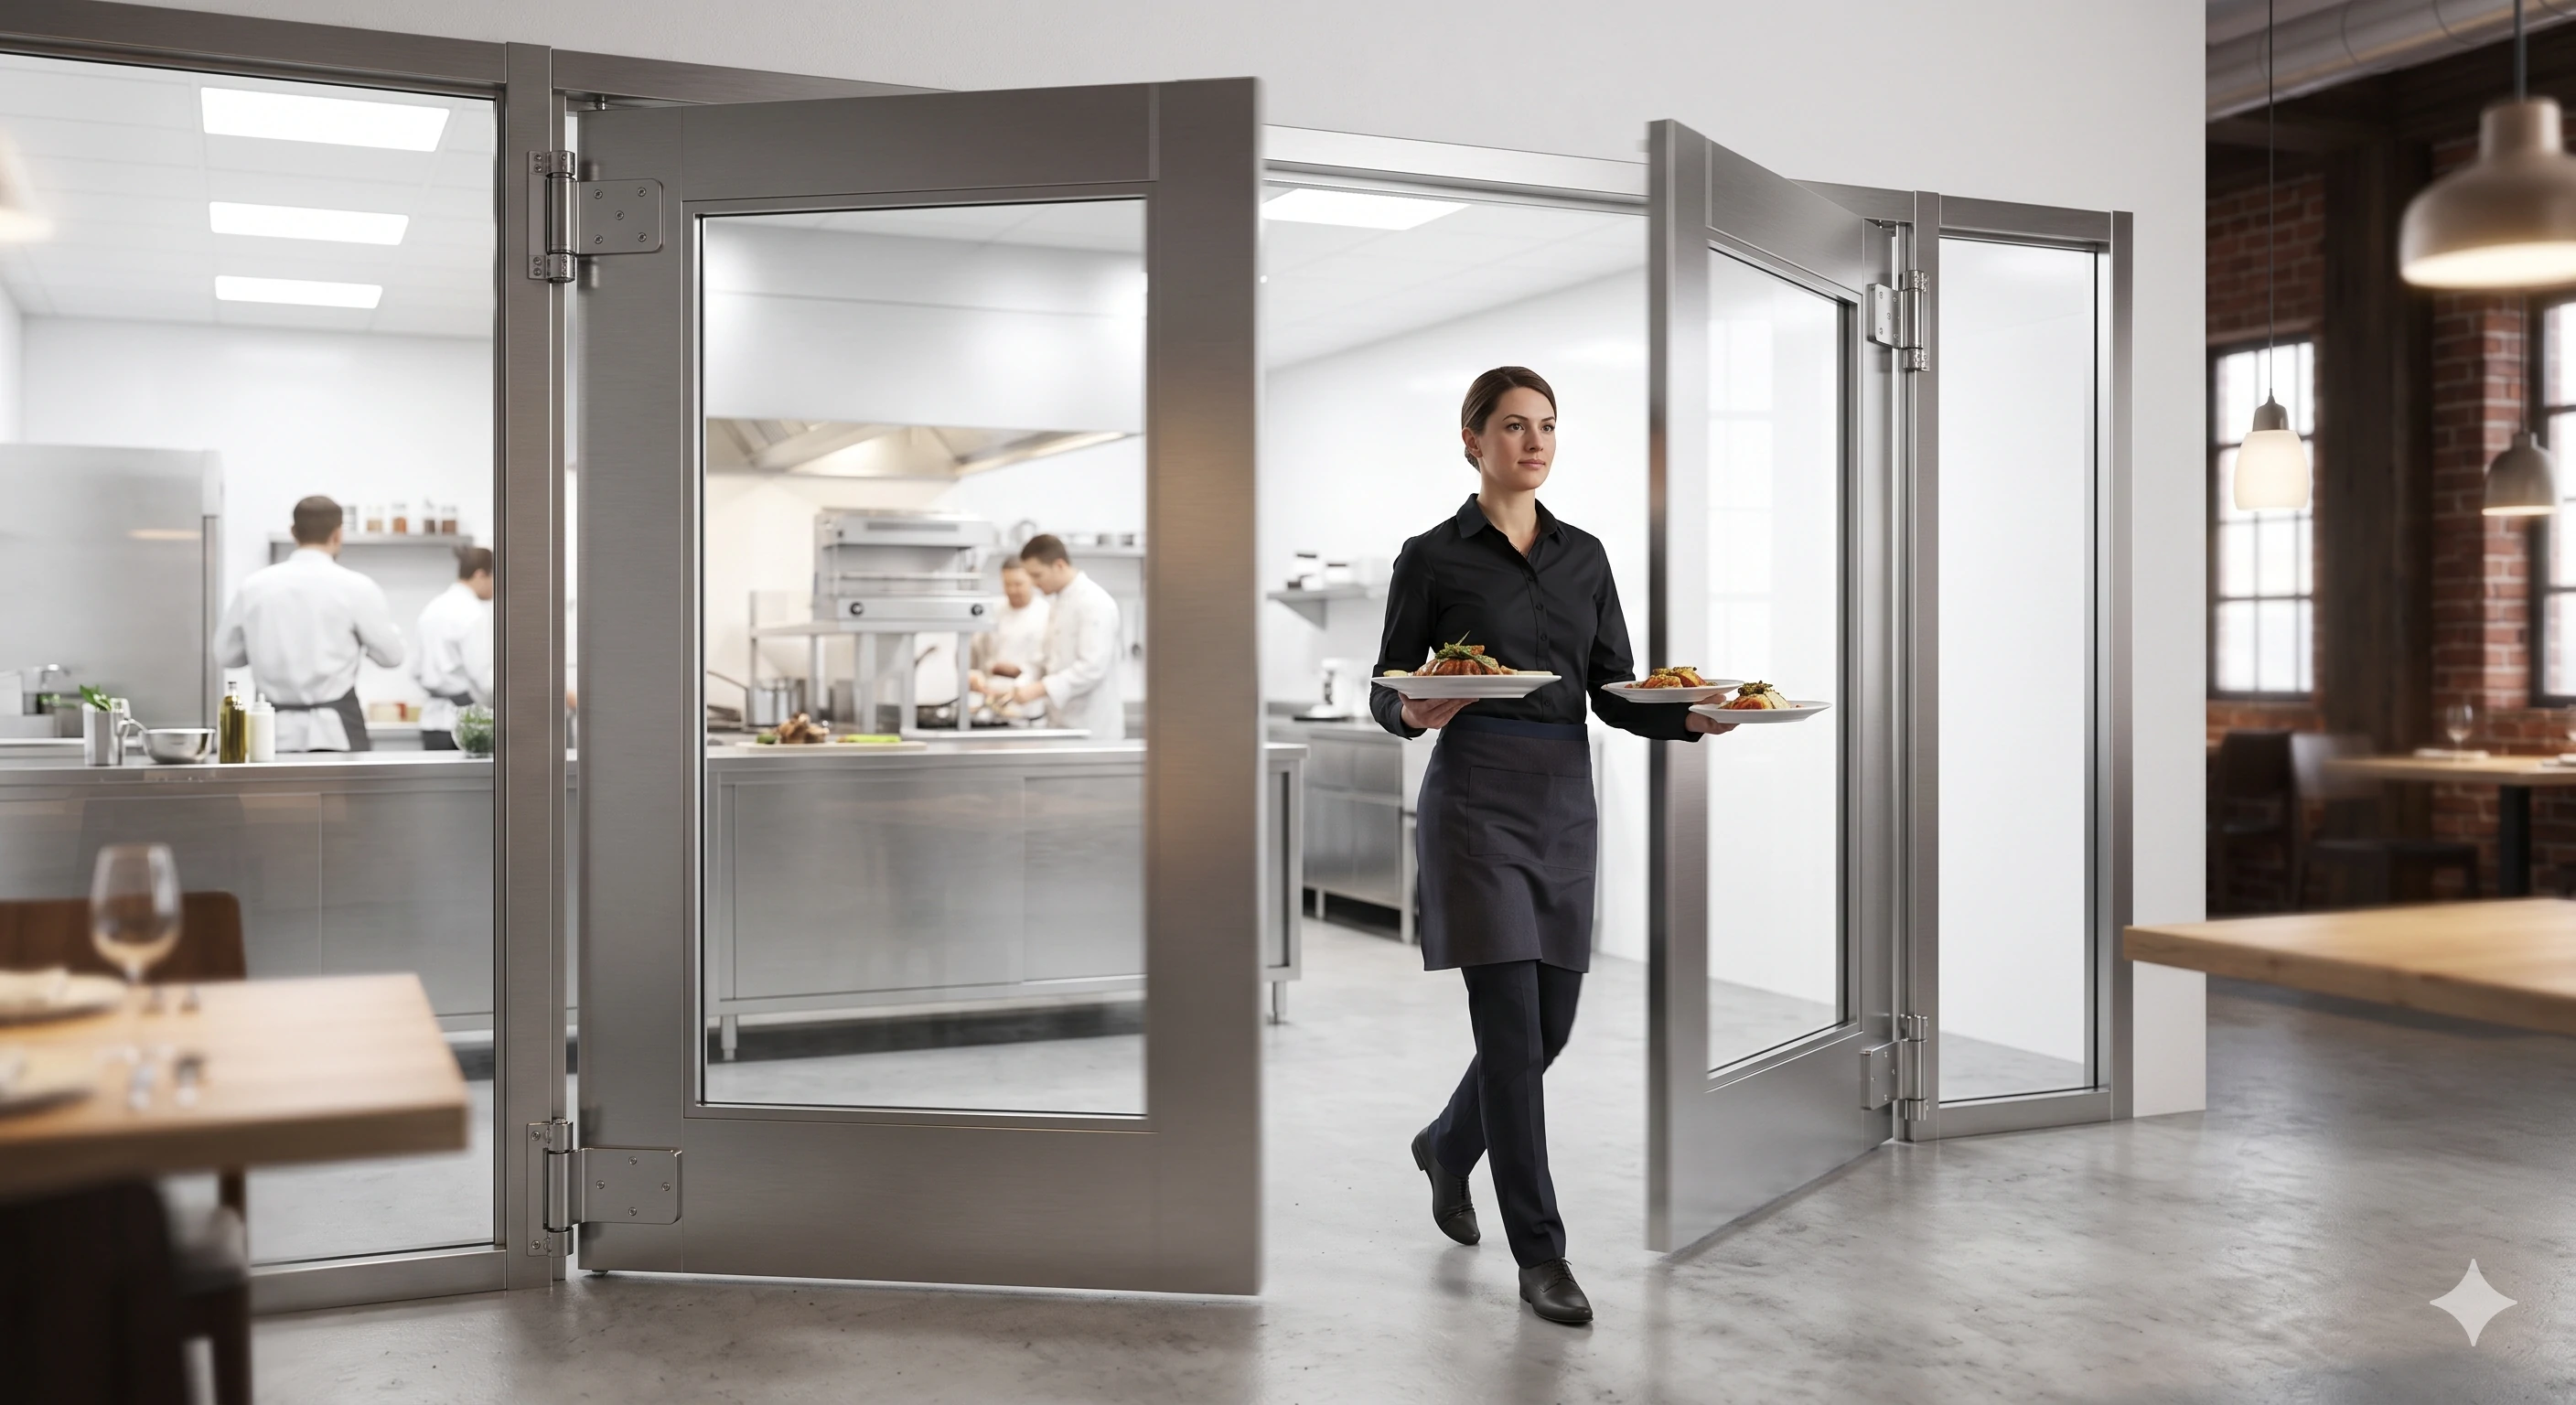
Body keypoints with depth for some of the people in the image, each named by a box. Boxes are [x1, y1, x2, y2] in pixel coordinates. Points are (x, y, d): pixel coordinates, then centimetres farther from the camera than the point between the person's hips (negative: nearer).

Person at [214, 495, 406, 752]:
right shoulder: (354, 586, -7)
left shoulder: (255, 585, 3)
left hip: (276, 733, 4)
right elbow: (391, 653, 0)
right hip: (335, 732, -4)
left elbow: (226, 654, 13)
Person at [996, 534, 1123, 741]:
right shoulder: (1057, 601, 14)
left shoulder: (1095, 603, -15)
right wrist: (1016, 688, 5)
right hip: (1063, 724, 8)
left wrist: (1038, 689, -27)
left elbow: (1092, 668, -24)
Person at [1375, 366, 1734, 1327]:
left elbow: (1614, 692, 10)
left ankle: (1446, 1147, 40)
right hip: (1476, 800, -5)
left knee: (1550, 1025, 11)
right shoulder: (1433, 556, -2)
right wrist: (1414, 713, -23)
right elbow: (1385, 689, -1)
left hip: (1566, 800, 6)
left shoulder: (1585, 554, 12)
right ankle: (1540, 1256, 5)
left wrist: (1691, 718, -8)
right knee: (1512, 1026, -7)